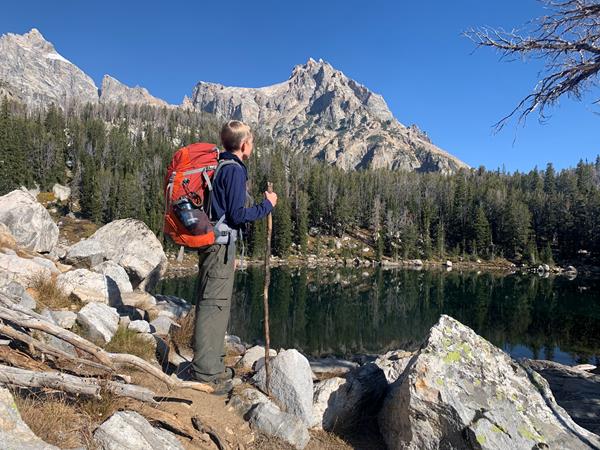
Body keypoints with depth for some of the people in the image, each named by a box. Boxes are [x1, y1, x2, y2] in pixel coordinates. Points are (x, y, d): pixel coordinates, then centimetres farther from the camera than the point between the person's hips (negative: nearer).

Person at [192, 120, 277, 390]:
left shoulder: (220, 167, 17)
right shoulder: (234, 170, -12)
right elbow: (238, 215, -18)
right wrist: (267, 205, -3)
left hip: (216, 245, 10)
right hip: (220, 246, -10)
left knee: (218, 306, 16)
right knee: (213, 305, -5)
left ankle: (212, 365, 27)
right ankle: (205, 373, 3)